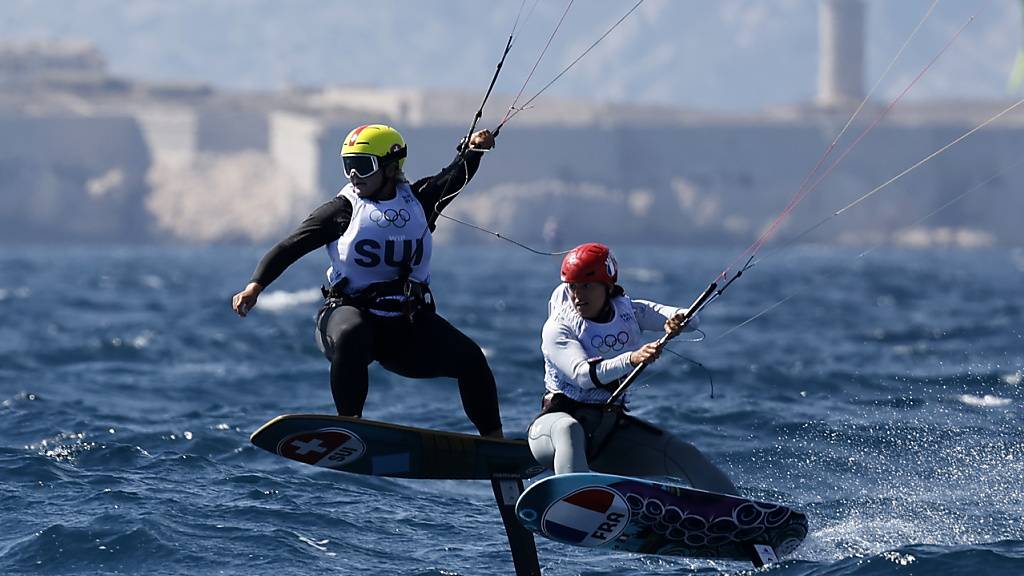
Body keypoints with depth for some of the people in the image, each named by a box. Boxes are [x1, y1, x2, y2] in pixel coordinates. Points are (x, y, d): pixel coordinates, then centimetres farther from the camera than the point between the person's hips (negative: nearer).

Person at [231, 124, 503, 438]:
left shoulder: (417, 201, 10)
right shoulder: (343, 210, 0)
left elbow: (454, 178, 3)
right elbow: (289, 247, -4)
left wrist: (472, 151, -18)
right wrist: (255, 286, -17)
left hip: (409, 324, 3)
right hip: (350, 310, -3)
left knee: (470, 358, -12)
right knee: (350, 338, -39)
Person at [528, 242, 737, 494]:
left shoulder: (628, 311, 3)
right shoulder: (557, 329, -11)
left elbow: (689, 319, -6)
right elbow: (583, 375, -28)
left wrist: (678, 321, -31)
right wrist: (631, 359, -44)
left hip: (611, 430, 5)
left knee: (685, 456, -5)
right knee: (569, 430, -40)